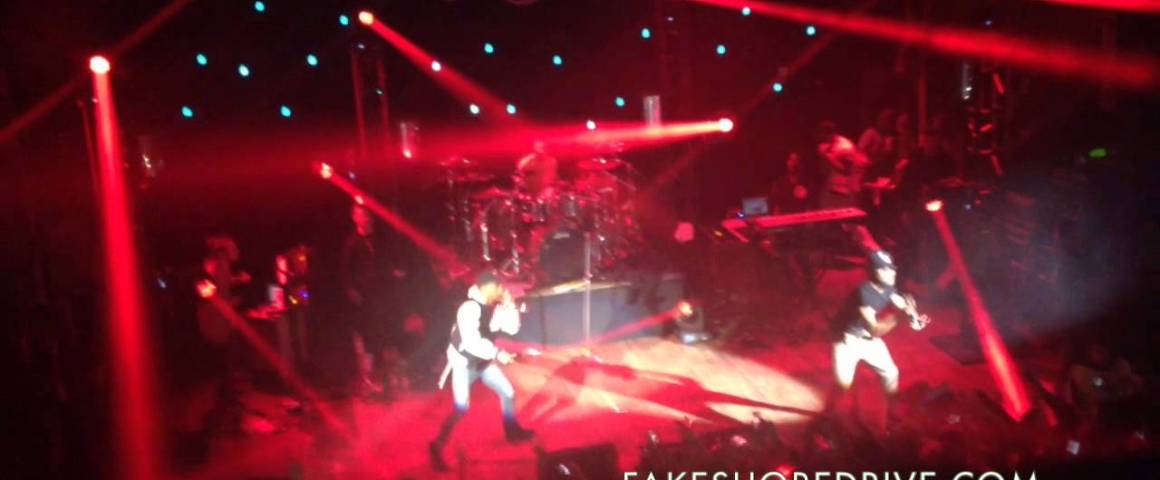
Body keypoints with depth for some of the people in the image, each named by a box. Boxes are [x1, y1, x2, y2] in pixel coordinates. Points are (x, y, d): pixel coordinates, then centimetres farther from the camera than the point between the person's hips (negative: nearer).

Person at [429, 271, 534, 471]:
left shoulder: (495, 307, -3)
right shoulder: (469, 308, -28)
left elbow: (512, 328, 0)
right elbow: (472, 341, -36)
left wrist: (509, 305, -12)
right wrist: (498, 353, -35)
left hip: (483, 362, 8)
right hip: (464, 363, -8)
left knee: (508, 392, 14)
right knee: (461, 409, -15)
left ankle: (512, 431, 36)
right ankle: (437, 446, 3)